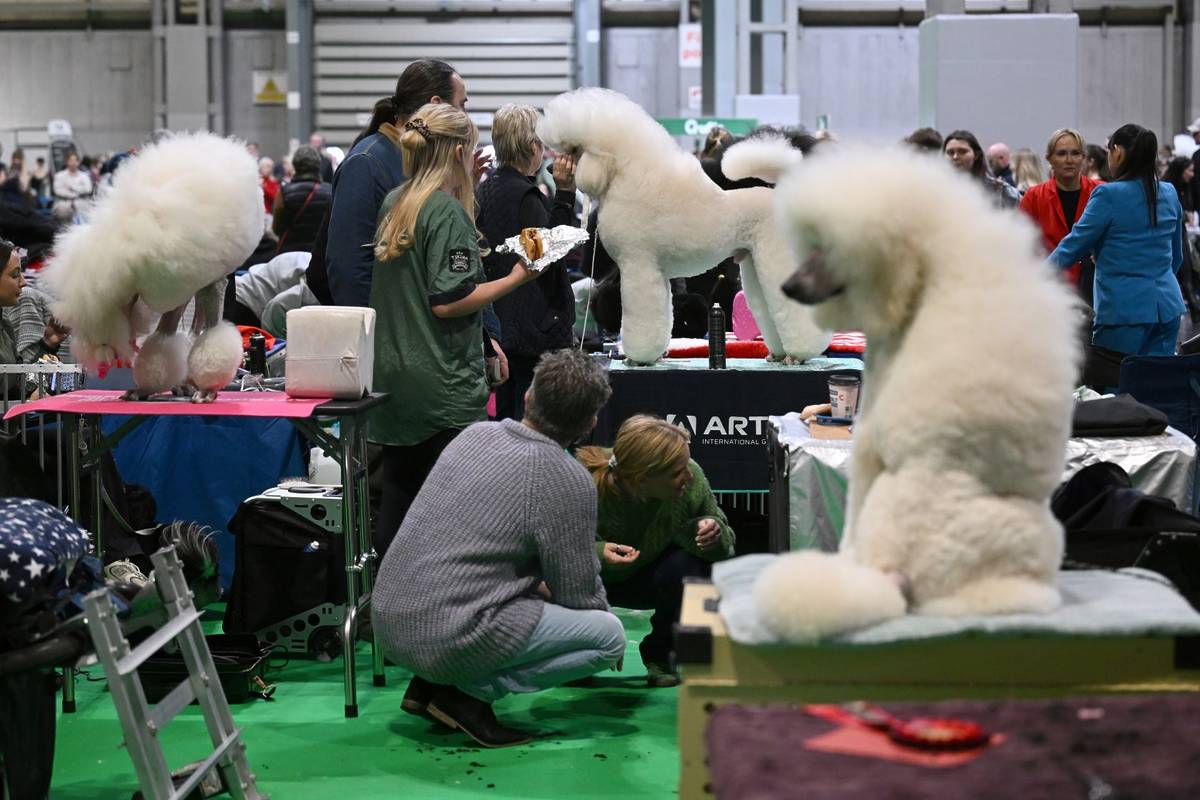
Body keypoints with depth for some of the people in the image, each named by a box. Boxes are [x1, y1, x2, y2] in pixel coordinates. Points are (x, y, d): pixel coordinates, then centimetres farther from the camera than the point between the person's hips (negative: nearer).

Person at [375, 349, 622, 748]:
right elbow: (579, 592, -2)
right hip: (449, 639, -8)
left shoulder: (475, 433, 9)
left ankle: (429, 683, 15)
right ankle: (470, 693, -5)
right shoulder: (568, 482, -12)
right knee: (609, 634, 2)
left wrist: (539, 582, 26)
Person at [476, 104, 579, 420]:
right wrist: (564, 194, -18)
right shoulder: (525, 195, -17)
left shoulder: (485, 189, 12)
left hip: (497, 322, 10)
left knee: (505, 415, 14)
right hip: (535, 324, -10)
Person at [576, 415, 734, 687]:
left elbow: (724, 548, -11)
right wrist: (595, 552, -46)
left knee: (687, 564, -31)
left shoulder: (691, 478, -26)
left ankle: (658, 655, -1)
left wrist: (713, 531, -36)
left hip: (649, 578, 2)